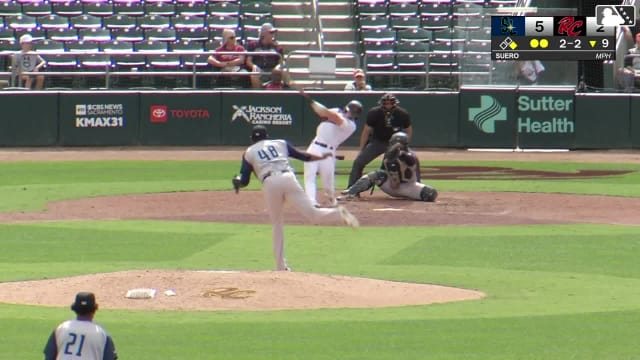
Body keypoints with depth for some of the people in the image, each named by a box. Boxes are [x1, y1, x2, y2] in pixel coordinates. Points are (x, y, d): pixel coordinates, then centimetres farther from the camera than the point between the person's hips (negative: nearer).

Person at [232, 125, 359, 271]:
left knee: (277, 225, 13)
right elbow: (301, 155, 26)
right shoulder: (280, 143, 28)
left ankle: (281, 267, 10)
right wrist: (321, 157, 40)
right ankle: (338, 213, -35)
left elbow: (244, 181, 17)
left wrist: (236, 181, 39)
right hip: (288, 179, 1)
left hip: (270, 184, -1)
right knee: (311, 213, -6)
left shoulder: (248, 153, 23)